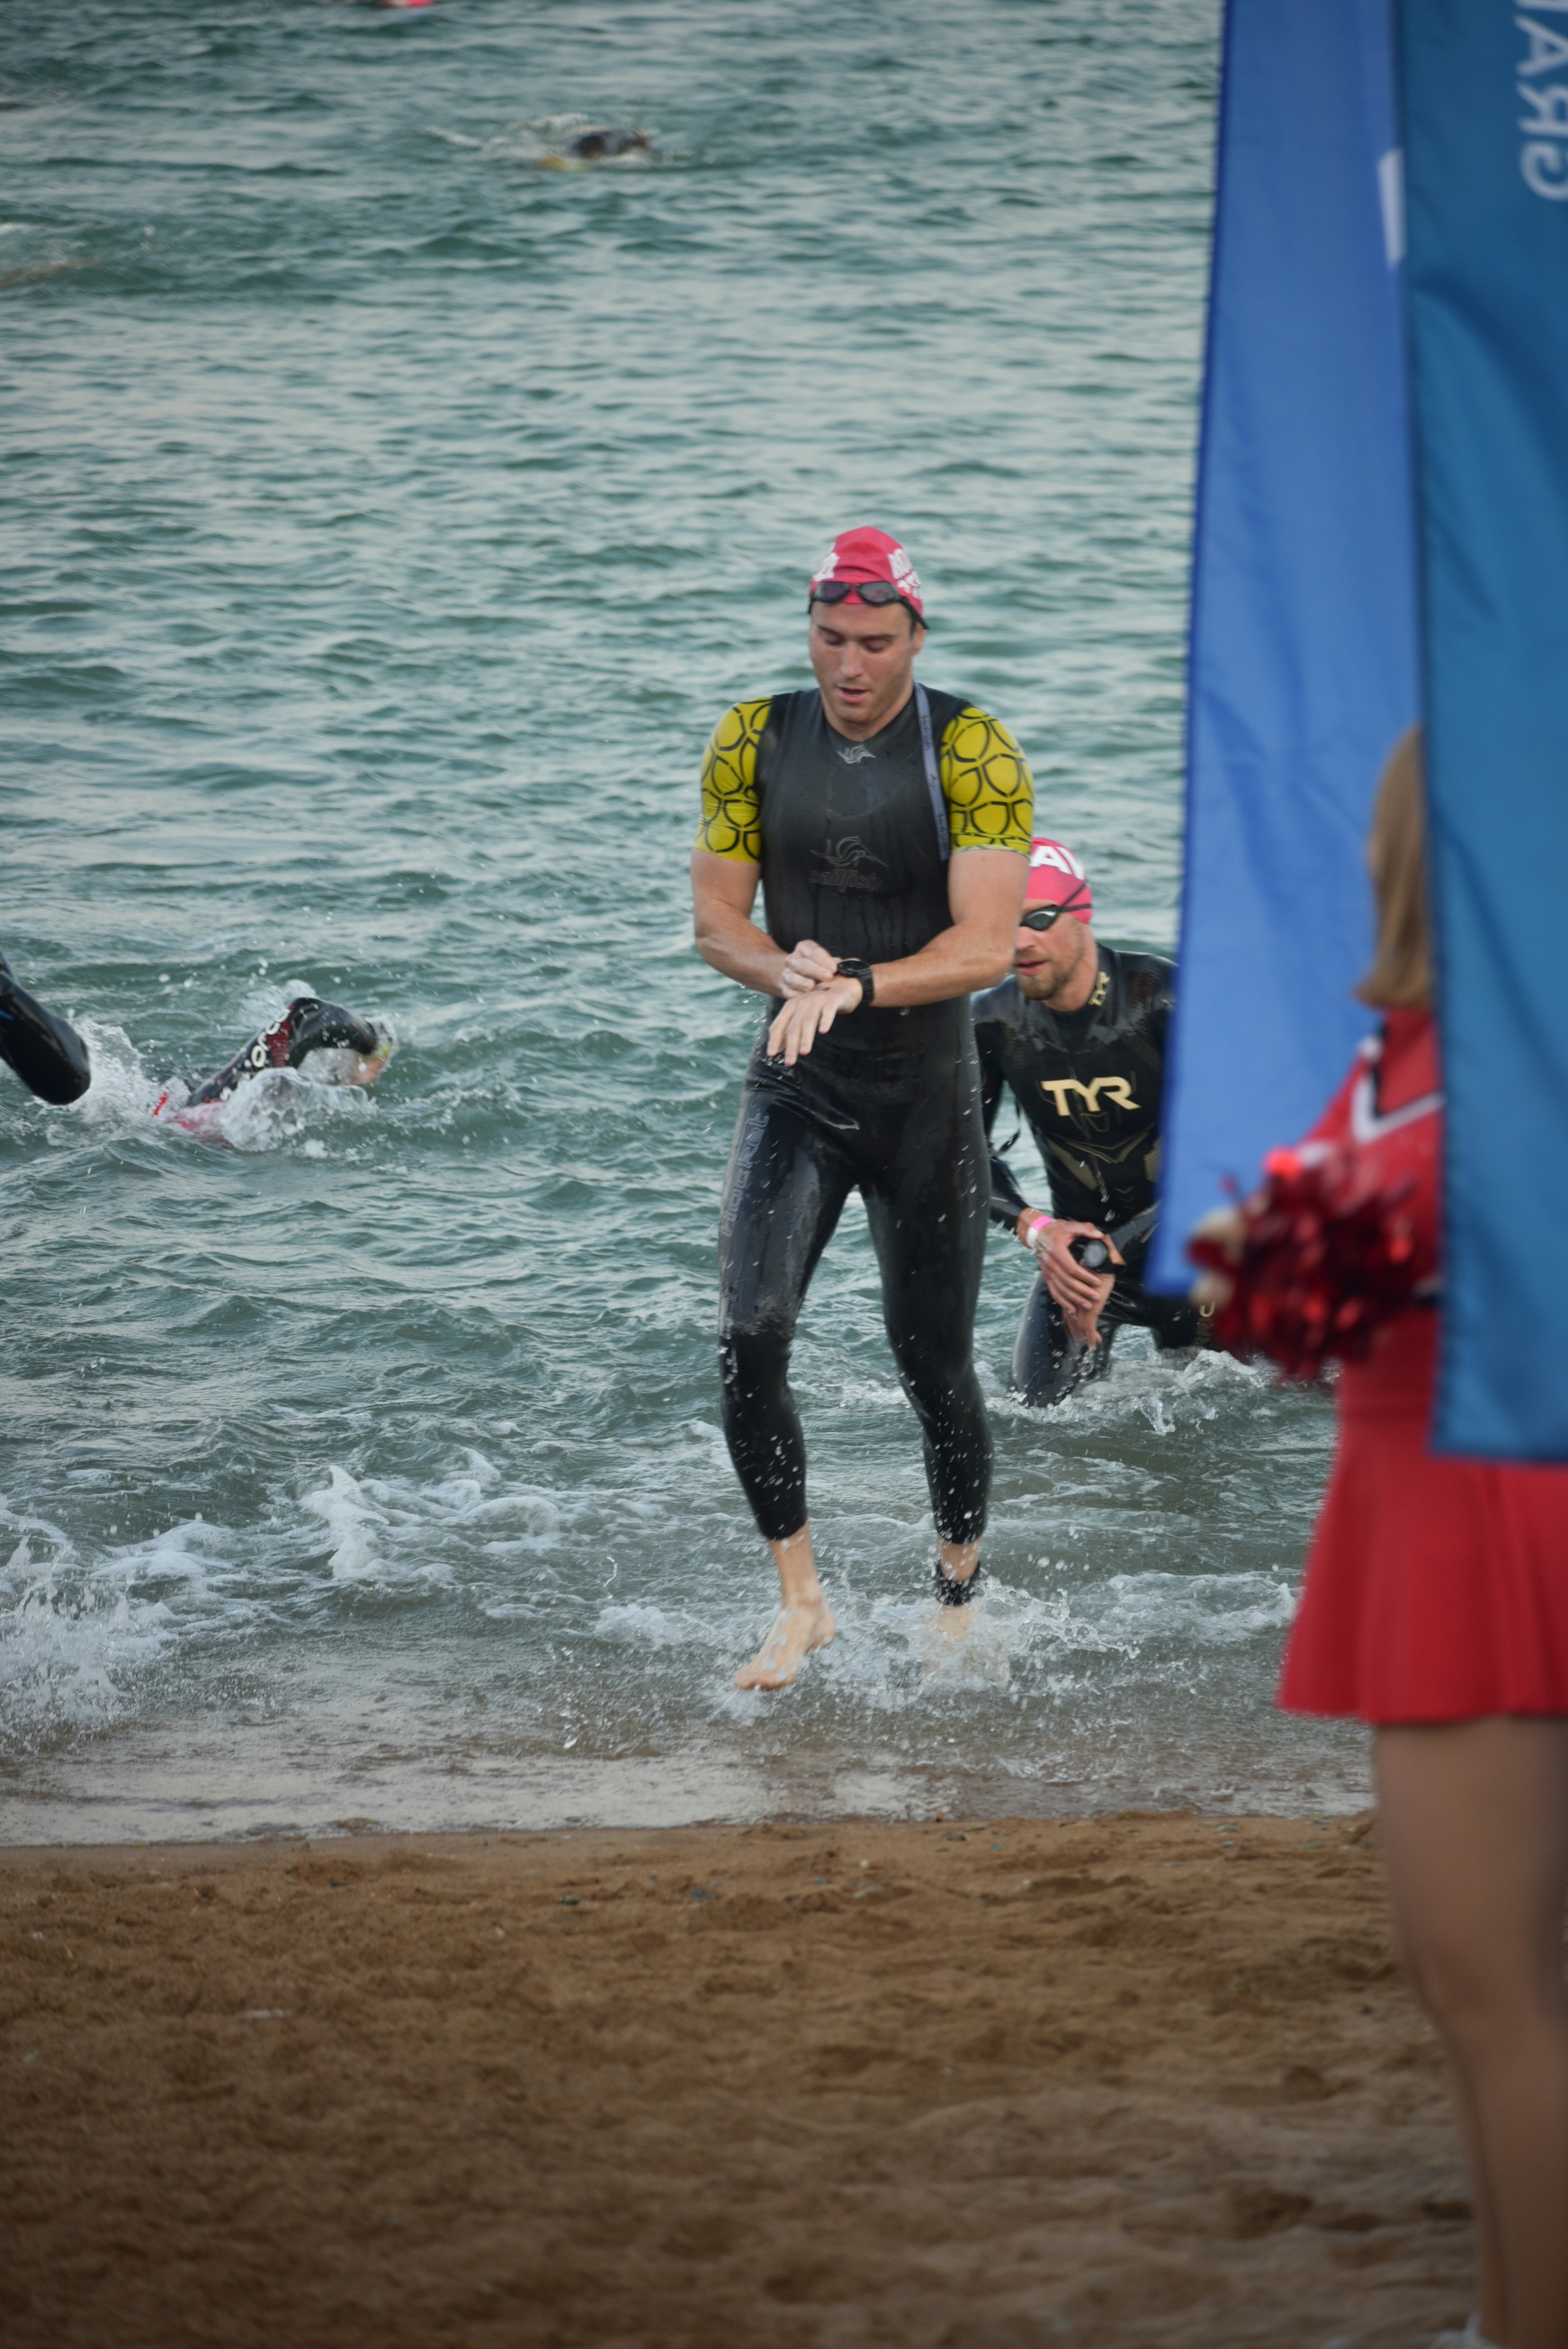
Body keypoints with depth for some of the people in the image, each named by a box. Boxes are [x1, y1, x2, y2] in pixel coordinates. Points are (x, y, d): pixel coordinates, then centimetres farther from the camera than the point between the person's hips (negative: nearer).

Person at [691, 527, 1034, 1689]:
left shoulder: (973, 751, -11)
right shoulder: (757, 740, 0)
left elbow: (985, 947, -17)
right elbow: (716, 918, 3)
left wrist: (854, 986, -32)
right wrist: (787, 971, -19)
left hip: (927, 1092, -2)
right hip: (796, 1087, 2)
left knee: (935, 1365, 6)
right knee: (749, 1339, -15)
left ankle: (962, 1602, 27)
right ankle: (802, 1601, -1)